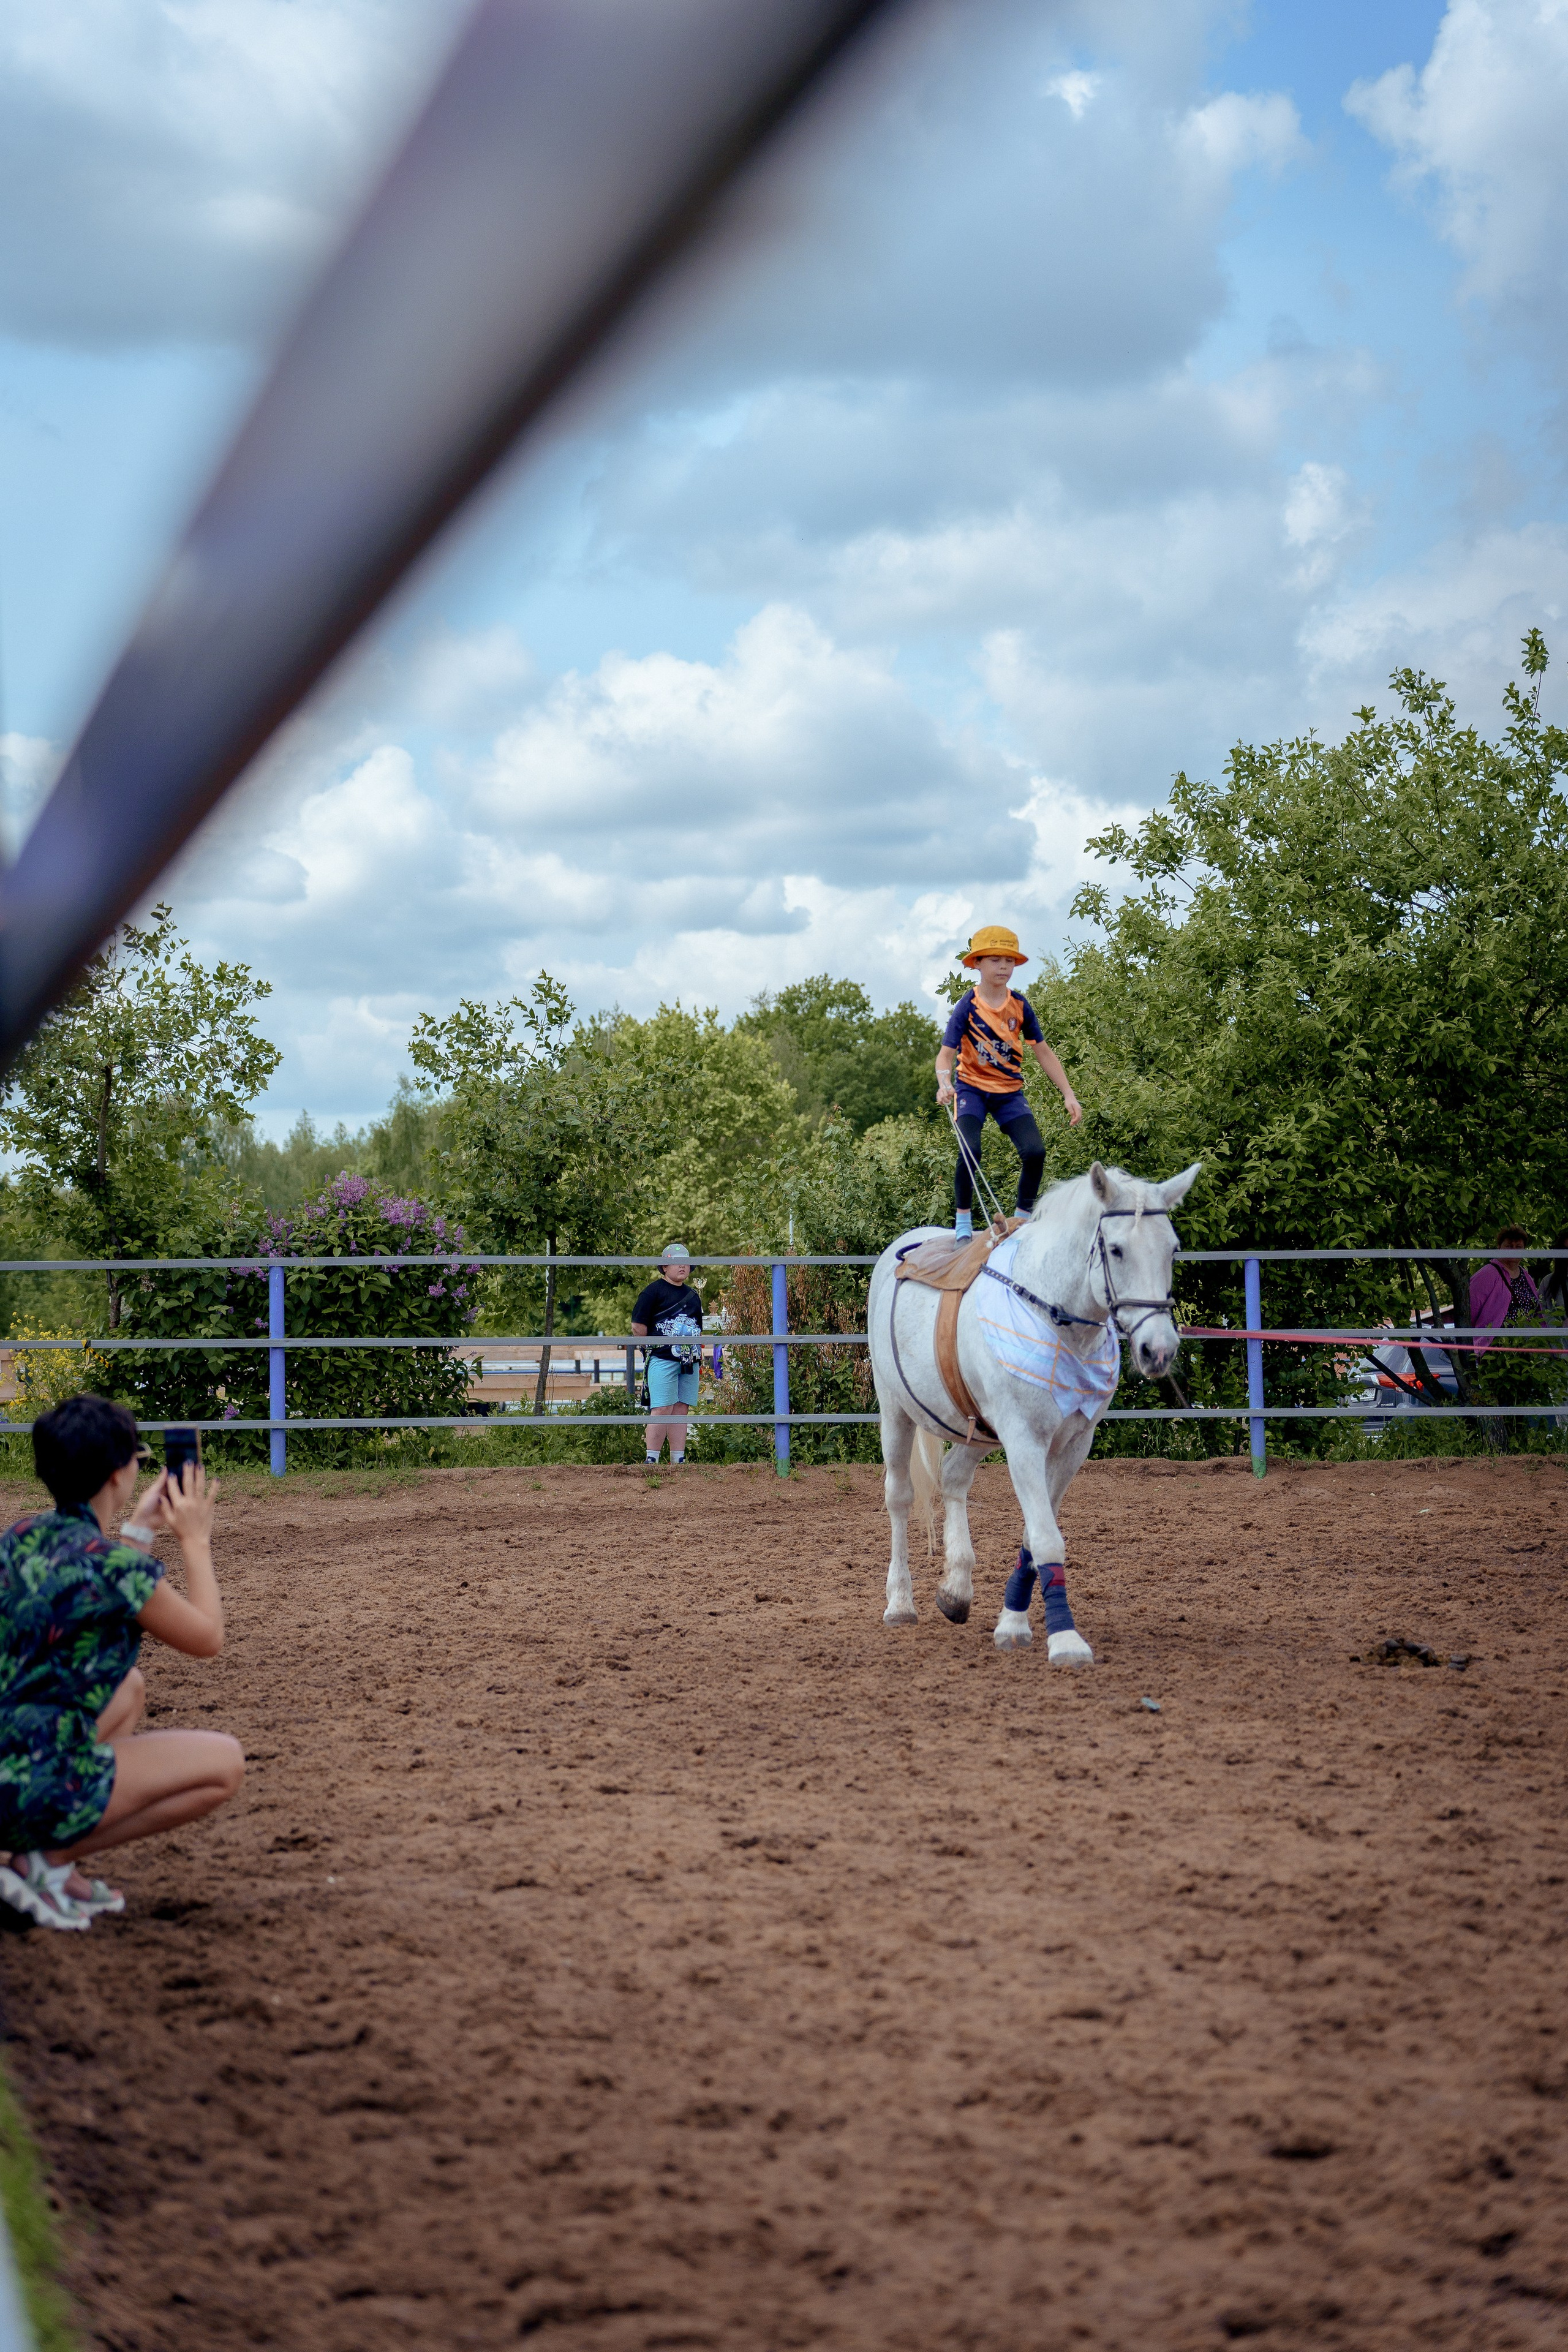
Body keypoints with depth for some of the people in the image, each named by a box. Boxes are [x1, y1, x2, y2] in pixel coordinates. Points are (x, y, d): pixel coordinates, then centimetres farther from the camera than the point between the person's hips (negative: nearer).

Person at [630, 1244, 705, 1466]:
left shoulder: (694, 1296, 19)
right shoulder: (654, 1291, -2)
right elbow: (638, 1325, -5)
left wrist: (698, 1353, 17)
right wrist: (652, 1348, 0)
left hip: (689, 1362, 6)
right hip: (663, 1360, -6)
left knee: (681, 1410, 6)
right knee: (662, 1410, -12)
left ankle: (678, 1462, 8)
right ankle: (651, 1460, -11)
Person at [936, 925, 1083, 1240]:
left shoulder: (1020, 1006, -2)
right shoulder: (968, 1006, -12)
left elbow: (1043, 1052, 4)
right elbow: (946, 1052, -18)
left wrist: (1068, 1095, -1)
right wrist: (944, 1084, -40)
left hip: (1009, 1091, 3)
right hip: (972, 1087, -3)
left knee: (1035, 1152, -14)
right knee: (970, 1151, -23)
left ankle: (1023, 1218, 6)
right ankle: (963, 1222, -6)